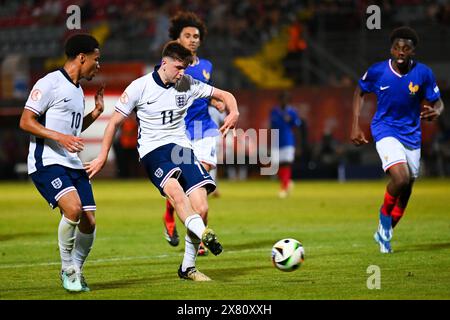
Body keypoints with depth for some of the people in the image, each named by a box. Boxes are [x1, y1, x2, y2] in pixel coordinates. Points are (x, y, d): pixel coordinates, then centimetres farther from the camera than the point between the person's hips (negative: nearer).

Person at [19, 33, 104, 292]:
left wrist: (96, 113, 17)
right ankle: (67, 270, -8)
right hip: (46, 161, -8)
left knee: (89, 222, -1)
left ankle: (76, 271, 21)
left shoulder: (78, 90, 19)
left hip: (73, 164, 9)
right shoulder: (50, 83, -8)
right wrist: (60, 137, -21)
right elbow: (26, 122, -11)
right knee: (73, 208, -27)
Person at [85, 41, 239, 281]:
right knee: (174, 189, -37)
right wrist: (103, 157, 2)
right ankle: (203, 234, -55)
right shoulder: (140, 87, -4)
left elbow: (224, 95, 13)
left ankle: (188, 267, 3)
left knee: (201, 208, -11)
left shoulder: (188, 85, 5)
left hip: (181, 147, 4)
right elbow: (115, 122, 3)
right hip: (153, 150, -4)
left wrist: (233, 113, -9)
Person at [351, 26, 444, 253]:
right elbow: (360, 92, 7)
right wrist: (355, 126, 1)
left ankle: (384, 233, 31)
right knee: (401, 178, -26)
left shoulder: (423, 74, -11)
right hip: (386, 130, -3)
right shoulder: (377, 72, -12)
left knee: (406, 191, 9)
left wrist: (435, 111, -25)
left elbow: (437, 102, 0)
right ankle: (385, 214, 4)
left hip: (412, 135, 3)